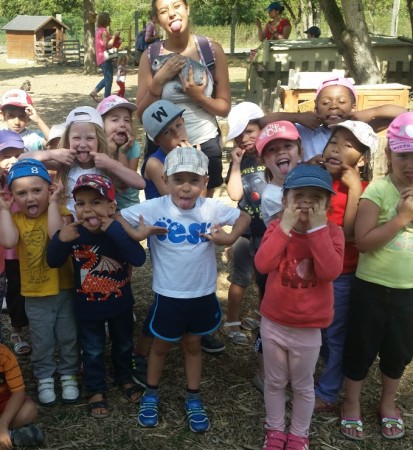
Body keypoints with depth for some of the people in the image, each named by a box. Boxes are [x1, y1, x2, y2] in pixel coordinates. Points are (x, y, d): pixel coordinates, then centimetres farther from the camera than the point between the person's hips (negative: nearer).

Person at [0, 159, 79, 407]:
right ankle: (45, 378, 35)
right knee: (42, 343, 15)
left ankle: (69, 375, 35)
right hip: (35, 295, 1)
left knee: (68, 338, 15)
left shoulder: (60, 213, -12)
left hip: (64, 289, -1)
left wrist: (53, 203, -27)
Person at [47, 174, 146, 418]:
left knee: (124, 344, 24)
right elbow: (53, 262, -10)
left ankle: (125, 378, 50)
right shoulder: (73, 233, -18)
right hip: (88, 307, 0)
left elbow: (139, 258, -38)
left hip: (121, 304, 0)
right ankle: (96, 390, 40)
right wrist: (60, 240, -32)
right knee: (93, 351, 18)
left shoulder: (120, 231, -23)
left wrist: (114, 230, -45)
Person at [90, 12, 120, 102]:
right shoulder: (104, 31, -16)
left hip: (100, 58, 10)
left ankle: (94, 92, 15)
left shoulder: (99, 30, 15)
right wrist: (114, 36, -15)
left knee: (107, 77, 20)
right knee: (109, 78, -5)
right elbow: (107, 45, -22)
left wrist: (113, 37, 16)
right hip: (105, 57, -10)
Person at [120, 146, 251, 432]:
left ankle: (194, 399, 38)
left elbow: (244, 217, 3)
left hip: (203, 294, 2)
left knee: (193, 345, 20)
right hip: (168, 295, -1)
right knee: (161, 346, 18)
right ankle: (151, 395, 41)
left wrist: (231, 239, -14)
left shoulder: (212, 208, -11)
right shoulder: (153, 209, -16)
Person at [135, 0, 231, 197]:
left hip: (205, 145, 0)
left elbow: (225, 107, -1)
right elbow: (142, 114, -4)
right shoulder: (151, 55, -5)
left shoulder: (212, 49, -5)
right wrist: (159, 79, -16)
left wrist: (199, 96, -19)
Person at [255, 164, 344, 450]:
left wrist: (318, 229, -27)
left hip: (308, 329, -1)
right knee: (274, 382, 18)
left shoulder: (332, 232, -11)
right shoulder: (277, 228, -7)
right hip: (273, 323, 2)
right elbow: (263, 264, -23)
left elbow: (330, 272, -27)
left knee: (303, 386, 17)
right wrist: (285, 227, -26)